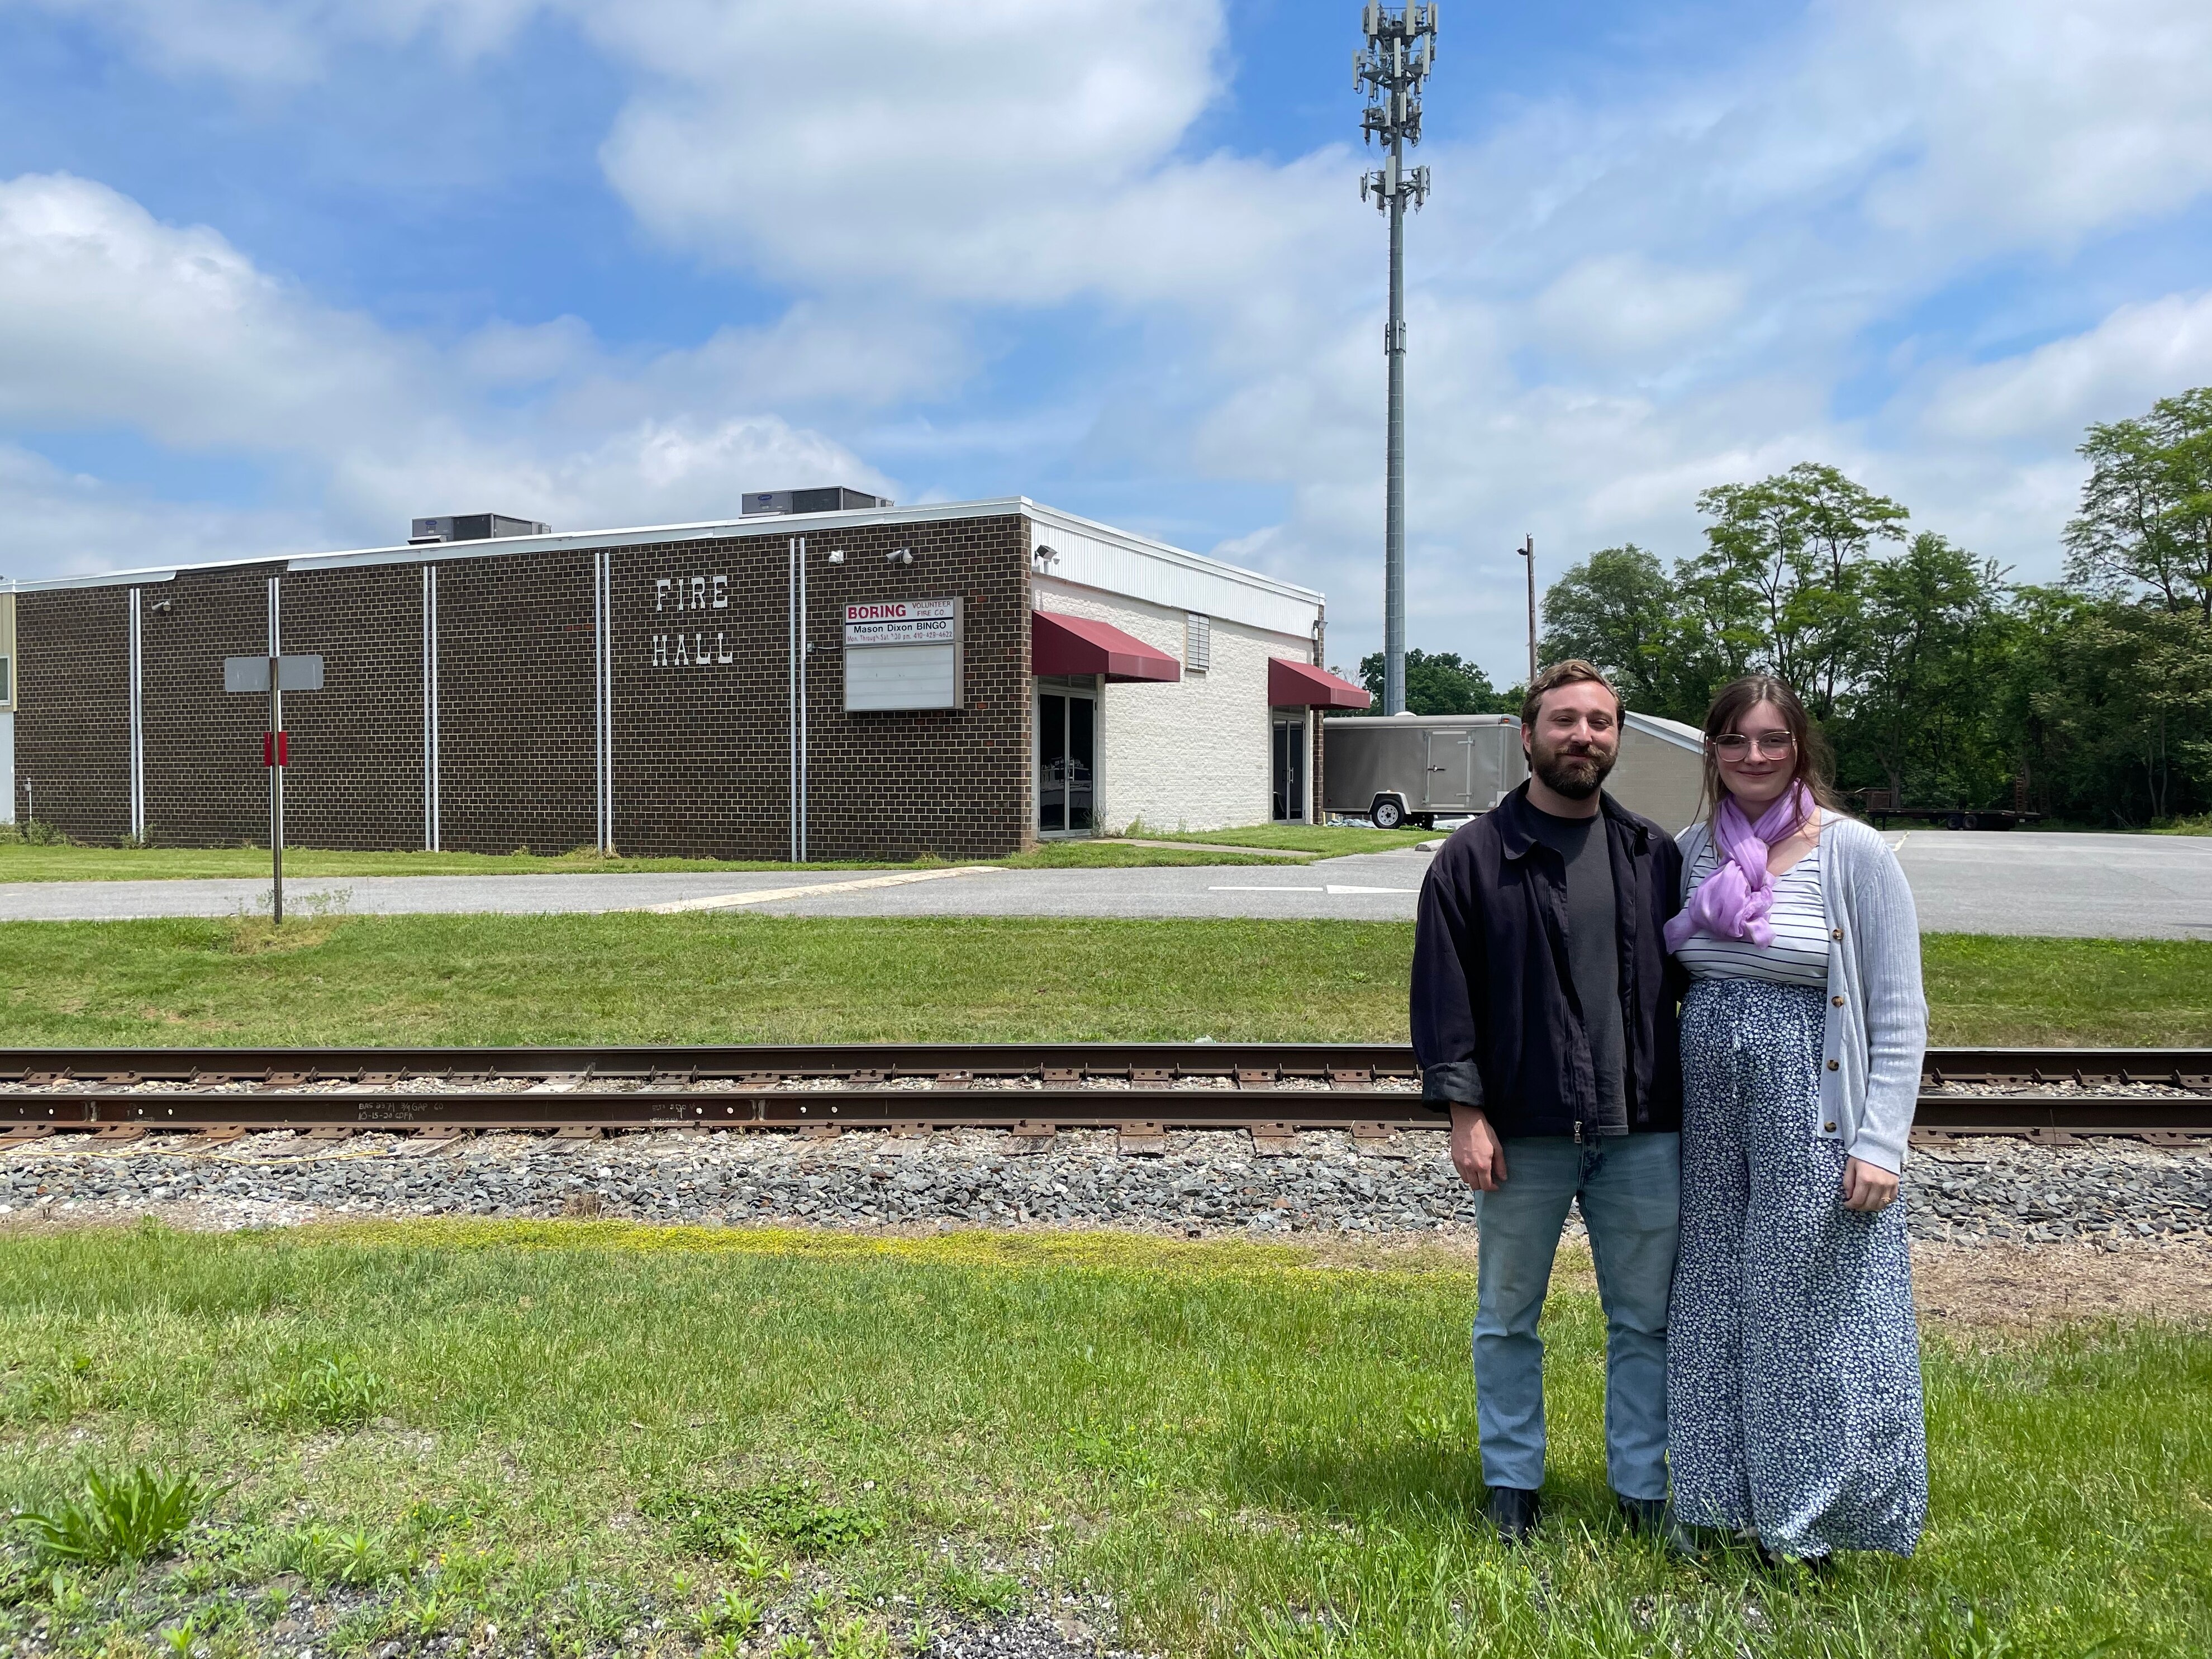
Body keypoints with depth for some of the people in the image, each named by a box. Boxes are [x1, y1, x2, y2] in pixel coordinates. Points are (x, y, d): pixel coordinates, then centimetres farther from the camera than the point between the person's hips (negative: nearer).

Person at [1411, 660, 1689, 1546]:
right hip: (1524, 1133, -2)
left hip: (1644, 1130, 3)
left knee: (1644, 1319, 12)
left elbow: (1692, 981, 12)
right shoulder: (1474, 857, -3)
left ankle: (1644, 1488, 27)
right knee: (1509, 1316, 11)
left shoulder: (1655, 856, 7)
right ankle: (1511, 1482, 27)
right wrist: (1464, 1111, -10)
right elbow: (1444, 992, -5)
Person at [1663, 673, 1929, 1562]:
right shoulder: (1693, 848, 5)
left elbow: (1900, 1013, -7)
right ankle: (1722, 1502, 30)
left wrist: (1880, 1143, -12)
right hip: (1706, 1104, 5)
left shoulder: (1854, 853, -8)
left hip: (1809, 1107, -4)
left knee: (1807, 1304, 5)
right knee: (1714, 1301, 13)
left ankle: (1804, 1520, 23)